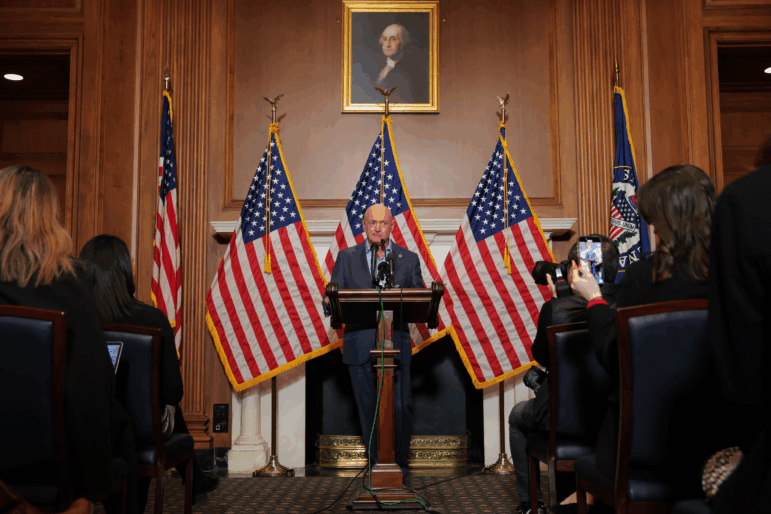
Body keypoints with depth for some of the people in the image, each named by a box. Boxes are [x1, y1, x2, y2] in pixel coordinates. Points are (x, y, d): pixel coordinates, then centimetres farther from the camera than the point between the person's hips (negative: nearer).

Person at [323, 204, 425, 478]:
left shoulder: (409, 259, 10)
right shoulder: (347, 258, 10)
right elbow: (331, 300, 5)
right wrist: (332, 302, -19)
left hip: (395, 344, 0)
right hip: (360, 345, 1)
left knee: (400, 406, -2)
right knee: (367, 406, 7)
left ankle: (399, 461, 17)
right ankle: (376, 462, 22)